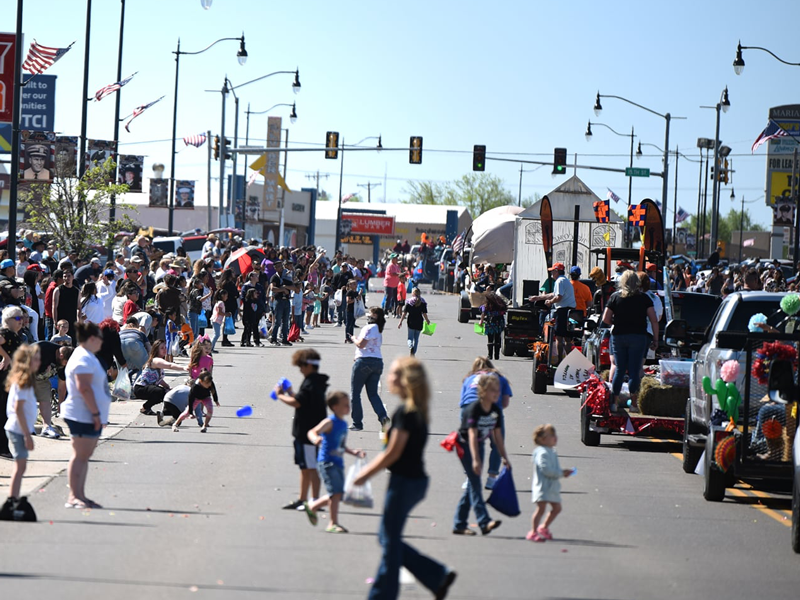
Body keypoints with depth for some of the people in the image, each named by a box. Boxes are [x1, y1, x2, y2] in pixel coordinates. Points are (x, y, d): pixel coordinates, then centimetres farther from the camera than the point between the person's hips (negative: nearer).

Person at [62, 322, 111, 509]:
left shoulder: (87, 357, 18)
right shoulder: (83, 359, -16)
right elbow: (84, 388, -24)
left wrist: (97, 413, 22)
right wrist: (96, 413, -23)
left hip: (89, 416, 11)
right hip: (83, 415, -11)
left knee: (84, 456, 11)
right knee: (80, 455, -9)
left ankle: (80, 495, 15)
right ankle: (73, 497, -9)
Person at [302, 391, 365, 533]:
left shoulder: (343, 424, 14)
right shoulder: (330, 422, -12)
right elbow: (312, 432, -25)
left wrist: (354, 452, 15)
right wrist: (315, 439, -45)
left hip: (338, 463, 9)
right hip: (326, 462, -9)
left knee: (337, 495, 12)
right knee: (336, 492, -15)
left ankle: (312, 507, 33)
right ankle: (333, 524, -5)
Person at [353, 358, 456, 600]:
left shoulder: (405, 412, -18)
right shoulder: (417, 410, 10)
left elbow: (394, 452, -18)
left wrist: (367, 474, -8)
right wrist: (370, 468, 16)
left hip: (404, 482, -9)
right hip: (415, 480, 9)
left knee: (390, 541, 1)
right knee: (388, 538, 16)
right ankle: (439, 575, 15)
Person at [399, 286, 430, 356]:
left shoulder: (409, 302, -6)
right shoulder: (422, 302, -5)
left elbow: (404, 313, -6)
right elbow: (424, 313, -5)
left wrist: (401, 322, 1)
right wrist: (427, 320, 13)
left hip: (411, 322, -1)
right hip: (419, 322, 1)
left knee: (410, 337, 7)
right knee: (416, 338, 15)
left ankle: (411, 347, -23)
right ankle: (413, 353, 17)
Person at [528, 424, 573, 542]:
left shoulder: (552, 452, 15)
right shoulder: (542, 453, -18)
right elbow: (546, 469, -26)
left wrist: (563, 471, 5)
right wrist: (561, 473, -20)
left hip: (553, 487, 10)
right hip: (543, 487, -10)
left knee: (556, 508, 17)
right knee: (541, 508, -11)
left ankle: (544, 528, 34)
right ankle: (533, 532, -5)